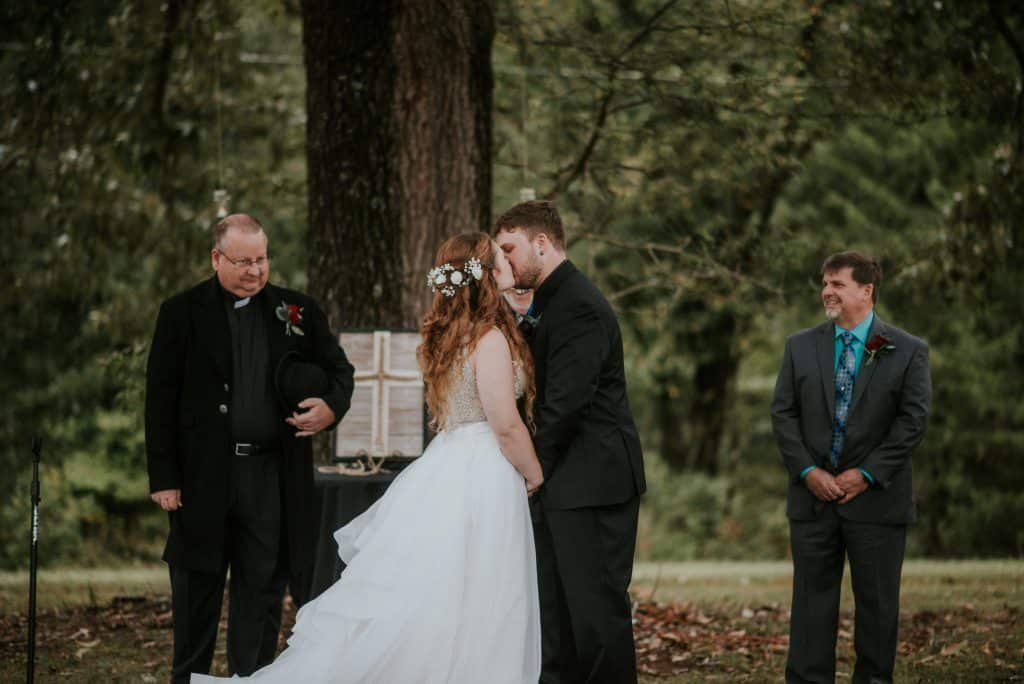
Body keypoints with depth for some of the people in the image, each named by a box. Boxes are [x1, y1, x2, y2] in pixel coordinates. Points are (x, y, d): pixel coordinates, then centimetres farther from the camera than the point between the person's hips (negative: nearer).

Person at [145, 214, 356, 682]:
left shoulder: (298, 311, 7)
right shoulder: (182, 313, 0)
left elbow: (339, 369, 15)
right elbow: (160, 399, -1)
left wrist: (332, 406, -10)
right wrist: (163, 478, -6)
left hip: (272, 477, 2)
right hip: (203, 476, -2)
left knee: (262, 591, 6)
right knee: (197, 591, 7)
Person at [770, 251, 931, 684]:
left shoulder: (908, 352, -1)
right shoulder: (800, 347, 8)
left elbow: (913, 420, -6)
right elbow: (783, 413, 4)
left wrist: (866, 475, -12)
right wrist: (808, 471, -8)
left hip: (877, 498, -2)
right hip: (813, 494, 2)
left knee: (877, 601, 4)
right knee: (812, 600, 4)